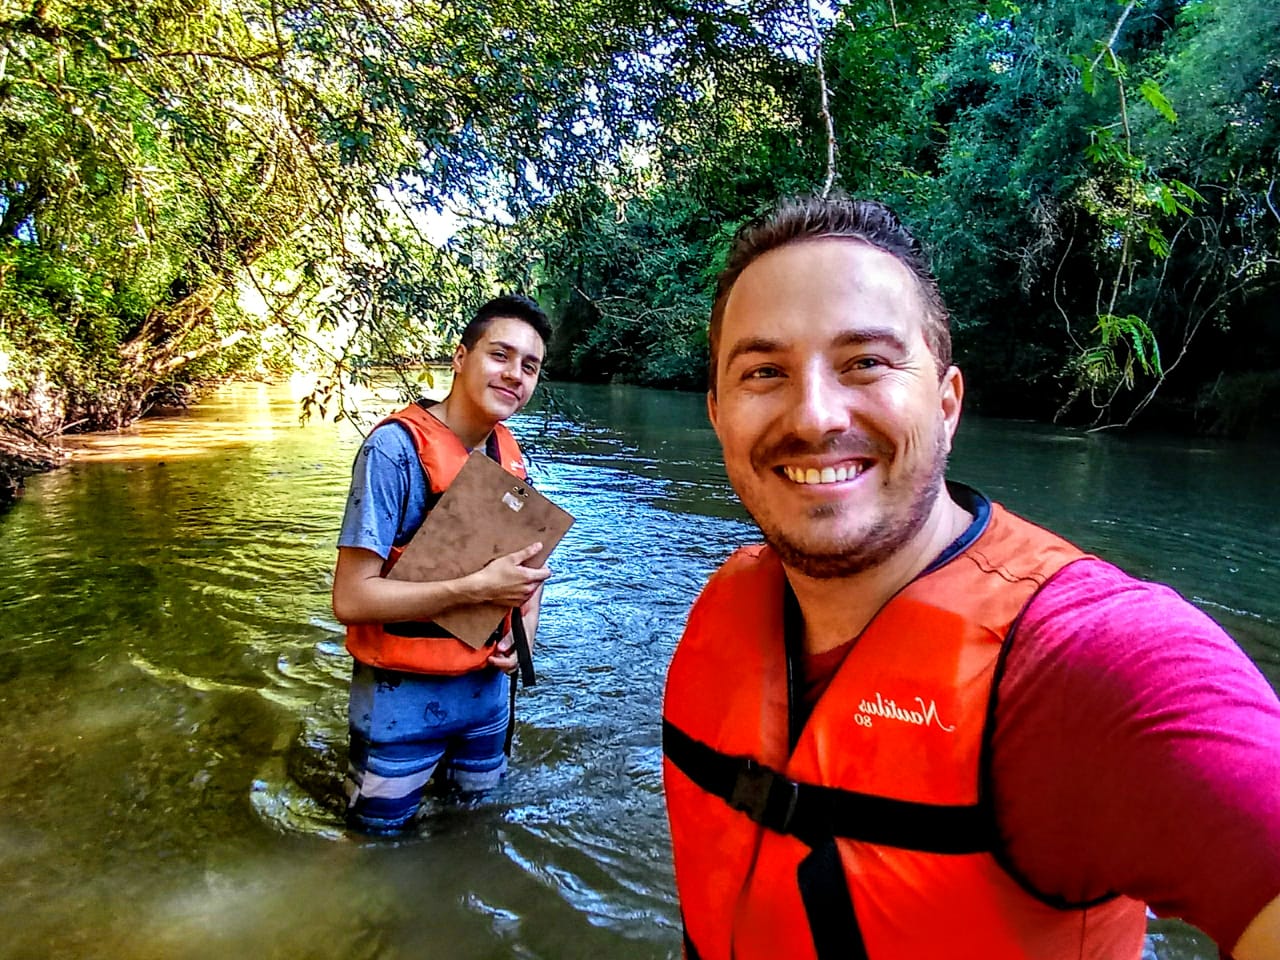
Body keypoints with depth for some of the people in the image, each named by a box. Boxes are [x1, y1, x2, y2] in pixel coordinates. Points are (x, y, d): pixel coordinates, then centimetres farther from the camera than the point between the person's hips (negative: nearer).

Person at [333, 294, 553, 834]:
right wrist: (479, 589, -27)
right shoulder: (395, 449, -21)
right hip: (403, 696, -6)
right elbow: (351, 598, -25)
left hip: (487, 684, 6)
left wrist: (524, 629, -6)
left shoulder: (509, 454, -1)